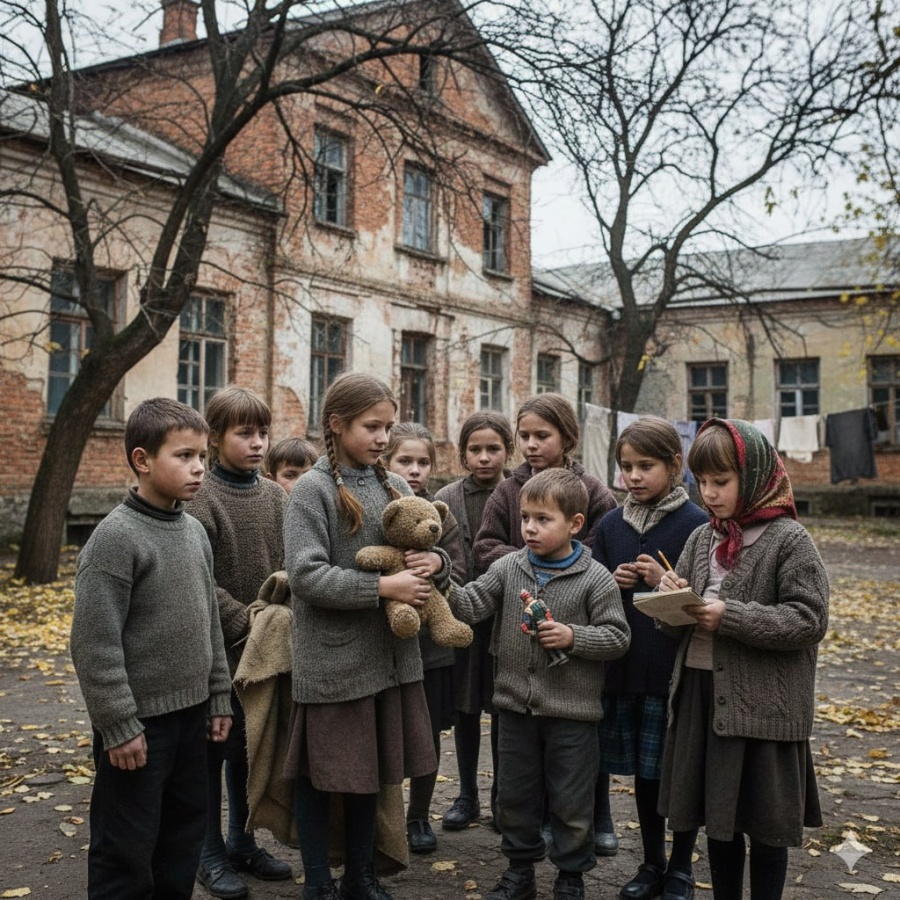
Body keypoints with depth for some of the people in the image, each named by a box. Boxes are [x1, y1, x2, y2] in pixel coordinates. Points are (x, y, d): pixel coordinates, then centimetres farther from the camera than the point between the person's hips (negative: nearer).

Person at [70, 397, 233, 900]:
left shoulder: (195, 531, 7)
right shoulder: (116, 537, -17)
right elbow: (95, 644, -19)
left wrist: (219, 697, 13)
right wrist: (118, 726, -18)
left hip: (191, 713, 7)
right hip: (140, 719, -7)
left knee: (185, 835, 18)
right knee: (127, 847, 5)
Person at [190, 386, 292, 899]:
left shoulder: (276, 496, 6)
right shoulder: (203, 499, -11)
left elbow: (289, 566, 8)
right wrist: (246, 622, -19)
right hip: (218, 646, -5)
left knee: (250, 747, 16)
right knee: (215, 748, 7)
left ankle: (243, 842, 30)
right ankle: (211, 853, 21)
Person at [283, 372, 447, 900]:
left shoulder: (396, 486, 8)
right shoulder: (314, 489, -9)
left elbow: (431, 548, 14)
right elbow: (306, 575, -18)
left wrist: (436, 561, -9)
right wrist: (383, 587, -22)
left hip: (388, 655, 6)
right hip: (333, 659, -5)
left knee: (370, 767, 17)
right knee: (321, 772, 7)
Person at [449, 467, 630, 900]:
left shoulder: (596, 579, -10)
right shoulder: (508, 567, 0)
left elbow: (617, 637, -8)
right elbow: (472, 605, -8)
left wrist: (573, 637, -21)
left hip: (572, 711, -4)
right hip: (516, 706, 4)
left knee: (571, 802, 10)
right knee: (515, 795, 17)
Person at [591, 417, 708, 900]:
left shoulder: (696, 524, -7)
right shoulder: (610, 525, 7)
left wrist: (667, 584, -20)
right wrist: (613, 582, -7)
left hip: (678, 668, -4)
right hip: (625, 669, 4)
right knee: (643, 771, 15)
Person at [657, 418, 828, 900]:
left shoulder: (789, 539, -10)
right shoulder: (702, 538, 8)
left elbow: (810, 620, -16)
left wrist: (730, 617, -22)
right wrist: (672, 601, -10)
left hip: (762, 703, -6)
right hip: (700, 692, 6)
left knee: (766, 822, 8)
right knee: (717, 816, 17)